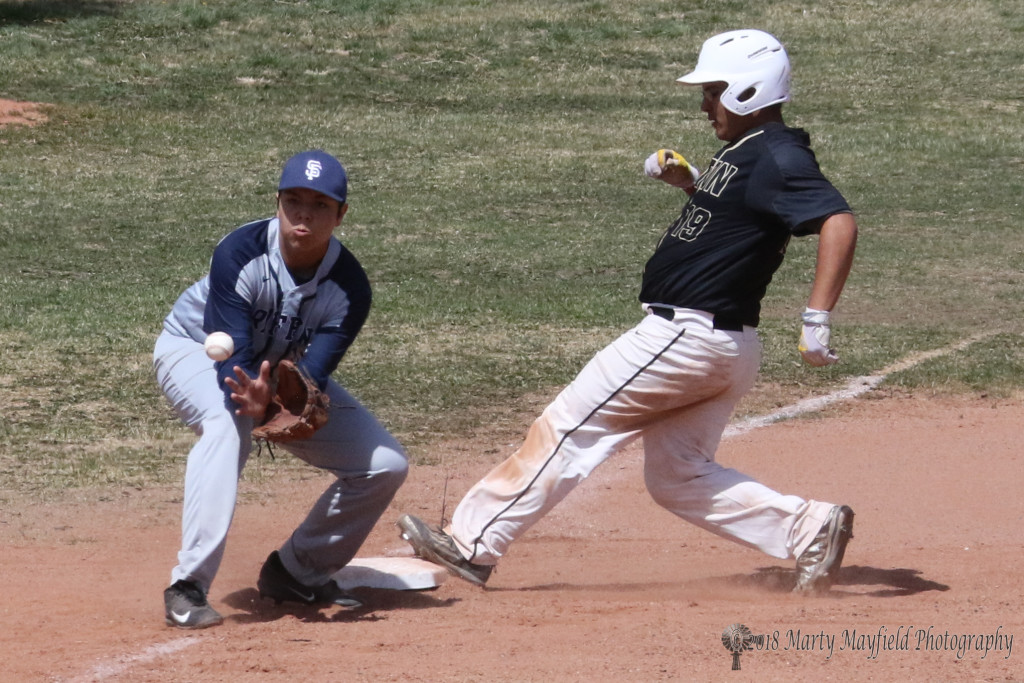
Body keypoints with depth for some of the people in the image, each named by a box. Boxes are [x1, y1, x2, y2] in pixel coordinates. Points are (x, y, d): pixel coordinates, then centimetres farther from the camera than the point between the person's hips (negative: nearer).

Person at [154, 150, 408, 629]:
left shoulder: (349, 288, -23)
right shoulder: (240, 255, -33)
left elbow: (315, 372, -30)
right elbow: (231, 355, -38)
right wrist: (257, 400, -59)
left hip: (283, 373, 5)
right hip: (194, 351, -5)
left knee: (385, 464, -7)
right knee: (226, 422, -40)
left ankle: (298, 574, 13)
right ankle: (188, 589, -42)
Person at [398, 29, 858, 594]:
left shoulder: (777, 159, -17)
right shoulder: (745, 153, 14)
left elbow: (839, 223, -28)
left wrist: (816, 321, -32)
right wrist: (691, 183, 14)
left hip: (686, 335, -11)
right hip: (724, 349, 11)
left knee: (569, 426, -4)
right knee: (677, 478, 12)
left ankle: (473, 542, 0)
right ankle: (808, 528, 4)